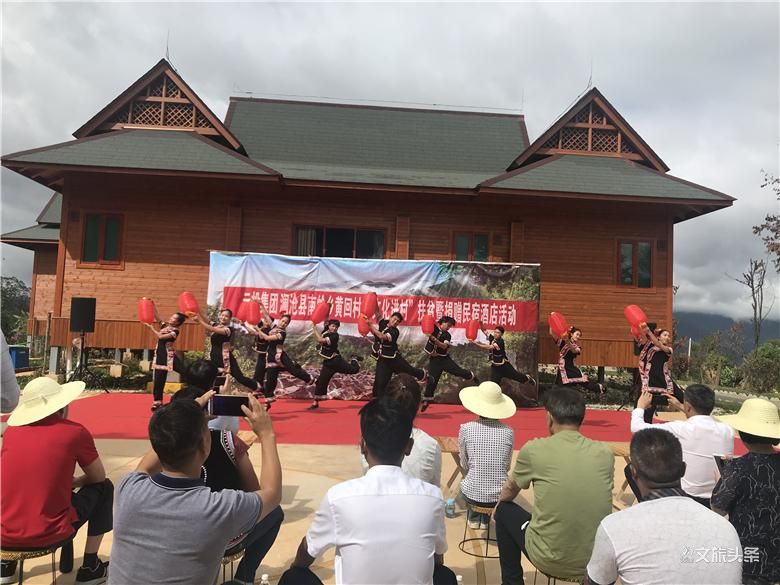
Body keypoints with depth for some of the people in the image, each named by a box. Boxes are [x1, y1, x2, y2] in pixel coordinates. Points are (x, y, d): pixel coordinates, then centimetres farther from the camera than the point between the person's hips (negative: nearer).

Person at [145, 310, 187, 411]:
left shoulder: (175, 331, -11)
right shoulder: (164, 325, 8)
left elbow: (160, 337, -20)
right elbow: (155, 316, 4)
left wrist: (150, 327, -15)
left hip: (169, 356, -6)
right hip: (160, 356, 6)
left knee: (186, 373, -13)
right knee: (158, 379, 9)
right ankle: (157, 402, 20)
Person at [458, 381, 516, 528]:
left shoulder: (466, 429, -11)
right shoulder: (508, 432, -6)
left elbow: (464, 465, 1)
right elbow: (506, 467, 6)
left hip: (472, 495, -1)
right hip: (499, 496, 1)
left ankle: (474, 519, 37)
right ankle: (485, 521, 37)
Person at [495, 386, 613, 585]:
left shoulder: (534, 449, -11)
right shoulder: (605, 453, -3)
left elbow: (507, 494, 8)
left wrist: (500, 503, 31)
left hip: (549, 561, -3)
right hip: (597, 560, 4)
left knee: (504, 510, 22)